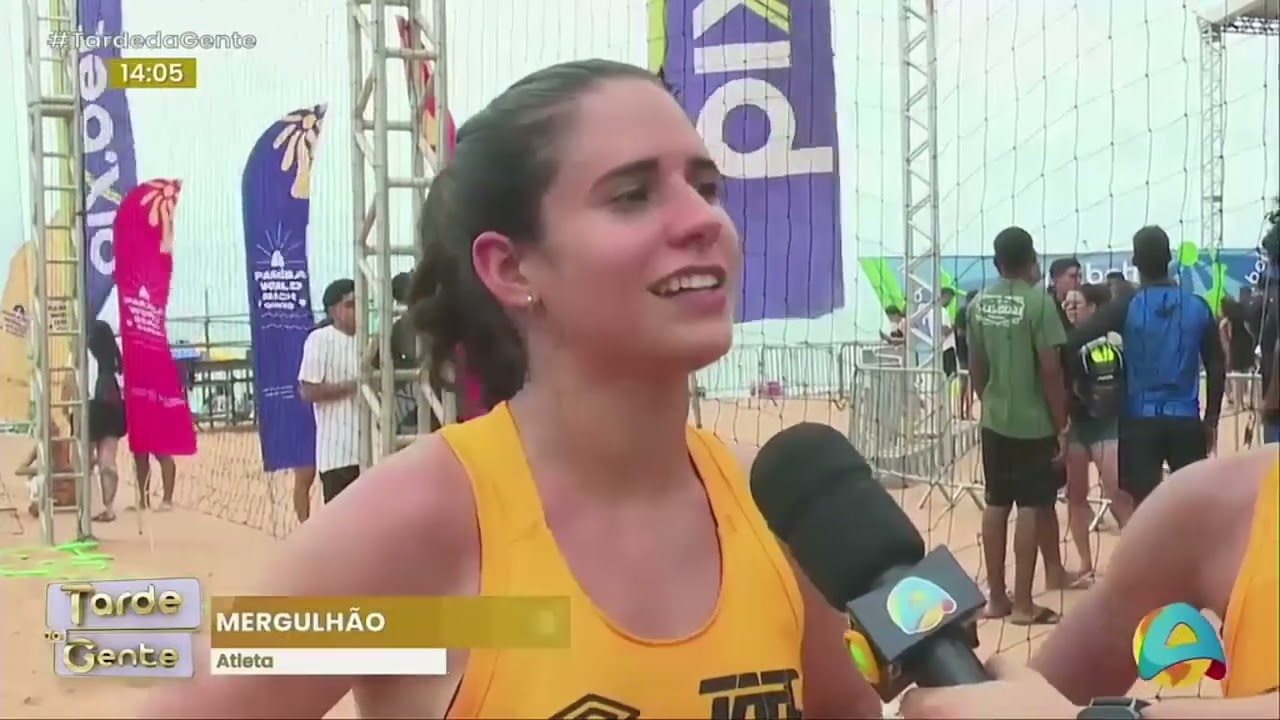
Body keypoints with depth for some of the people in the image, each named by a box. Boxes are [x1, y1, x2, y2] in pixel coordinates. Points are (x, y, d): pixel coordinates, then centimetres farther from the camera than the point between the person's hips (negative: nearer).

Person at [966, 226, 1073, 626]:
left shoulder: (979, 304, 4)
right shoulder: (1038, 301, -13)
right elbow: (1050, 369, -14)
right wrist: (1062, 426, -7)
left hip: (994, 422, 6)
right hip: (1034, 423, -6)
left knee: (996, 505, 11)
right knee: (1031, 508, 0)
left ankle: (997, 598, 18)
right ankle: (1023, 604, 4)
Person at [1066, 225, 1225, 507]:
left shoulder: (1126, 307, -5)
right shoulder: (1198, 306, 3)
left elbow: (1072, 342, -13)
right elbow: (1217, 369, 6)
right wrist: (1211, 420, 15)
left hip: (1141, 420, -2)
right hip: (1186, 420, 2)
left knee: (1143, 505, -2)